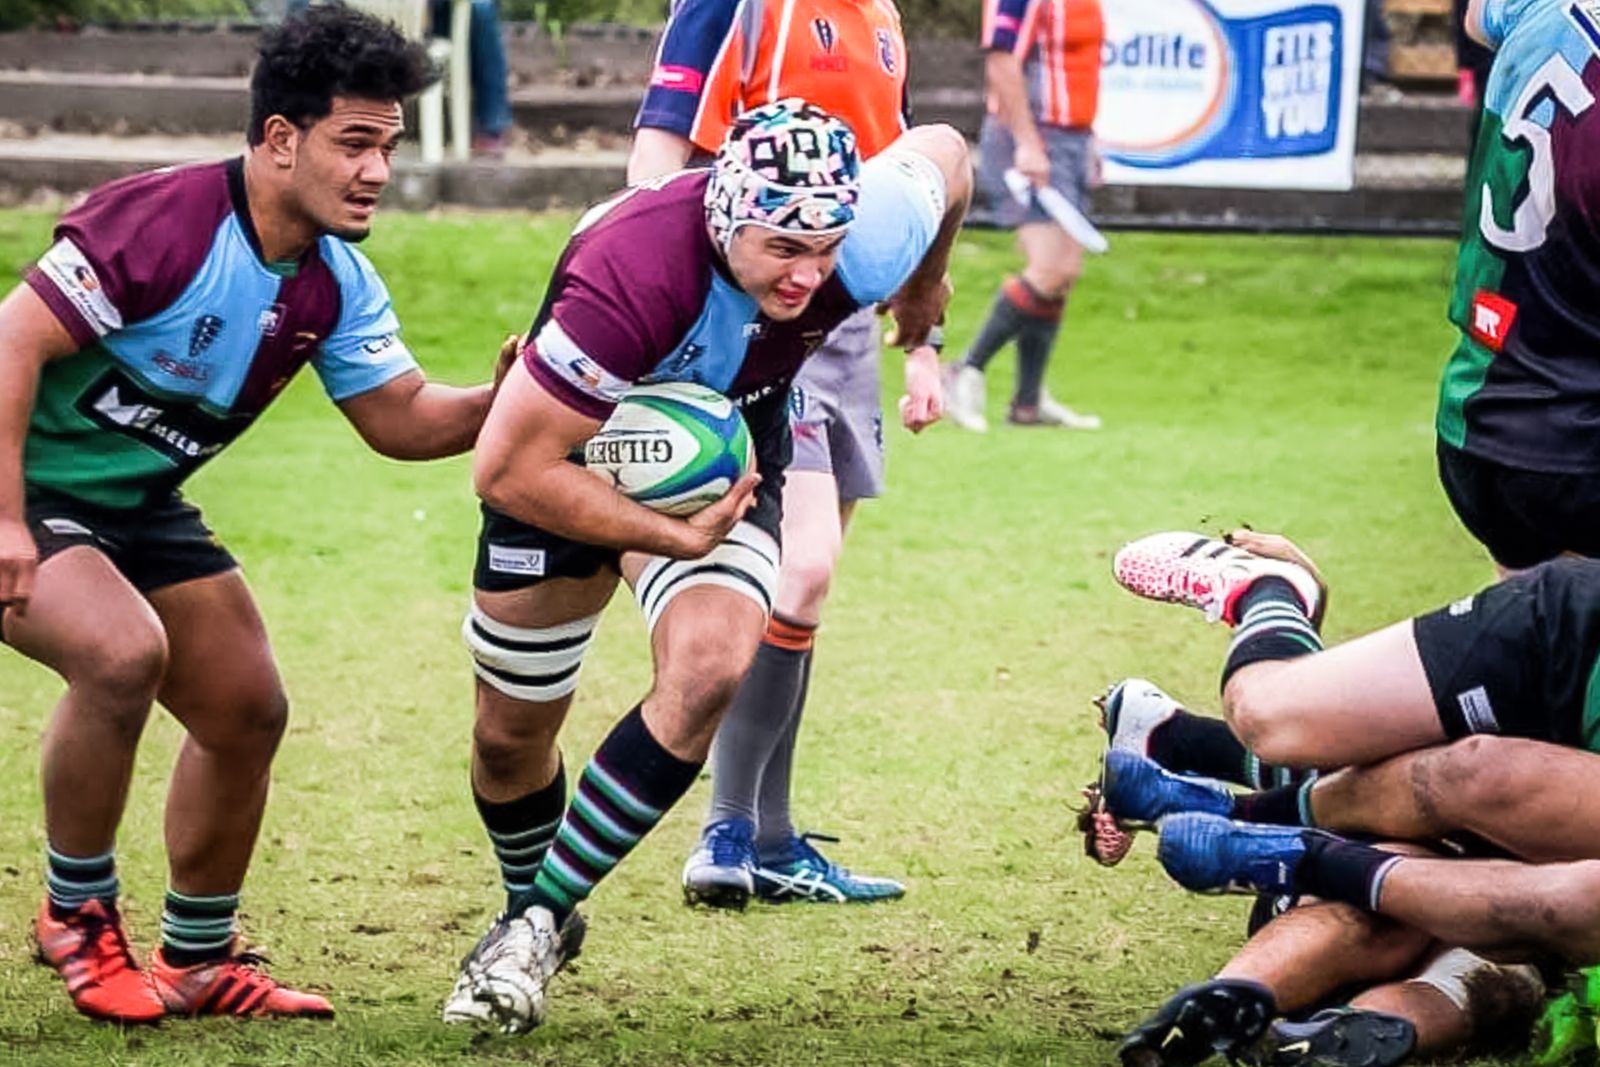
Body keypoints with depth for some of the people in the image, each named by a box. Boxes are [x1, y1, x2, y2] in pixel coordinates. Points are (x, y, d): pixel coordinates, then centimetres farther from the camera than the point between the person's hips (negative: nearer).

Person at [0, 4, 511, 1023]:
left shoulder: (337, 283, -2)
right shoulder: (165, 221, -27)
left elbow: (402, 418, 5)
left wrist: (503, 400, -16)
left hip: (139, 506, 9)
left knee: (248, 711, 8)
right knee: (122, 650, -31)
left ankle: (199, 960, 25)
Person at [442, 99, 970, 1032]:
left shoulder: (860, 247, -31)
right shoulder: (634, 271, -42)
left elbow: (942, 152, -5)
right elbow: (511, 468, -34)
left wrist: (926, 288, 13)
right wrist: (674, 539, -33)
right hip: (570, 453, -2)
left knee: (711, 670, -26)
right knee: (512, 731, 10)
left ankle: (538, 920, -12)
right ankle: (536, 906, 42)